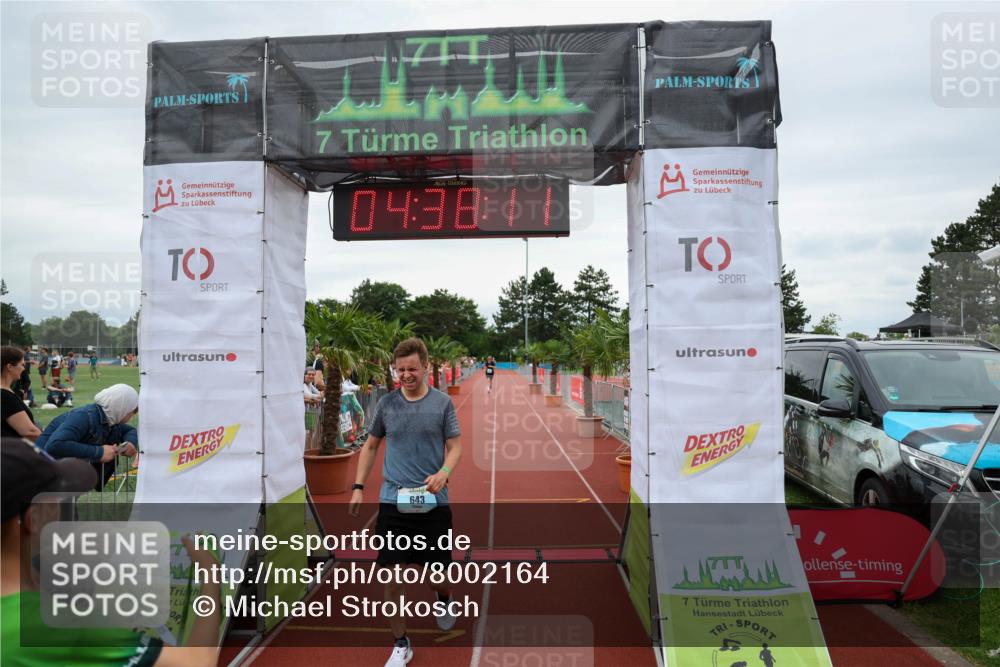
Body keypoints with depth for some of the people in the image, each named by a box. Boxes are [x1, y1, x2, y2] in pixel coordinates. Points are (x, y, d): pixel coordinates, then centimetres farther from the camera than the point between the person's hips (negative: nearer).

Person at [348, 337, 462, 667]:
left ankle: (443, 598, 45)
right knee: (392, 575, 1)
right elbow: (371, 445, 12)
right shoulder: (386, 404, 2)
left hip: (433, 502, -1)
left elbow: (455, 445, -1)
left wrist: (444, 472, -21)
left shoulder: (442, 403, -3)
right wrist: (358, 487, 6)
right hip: (392, 501, 1)